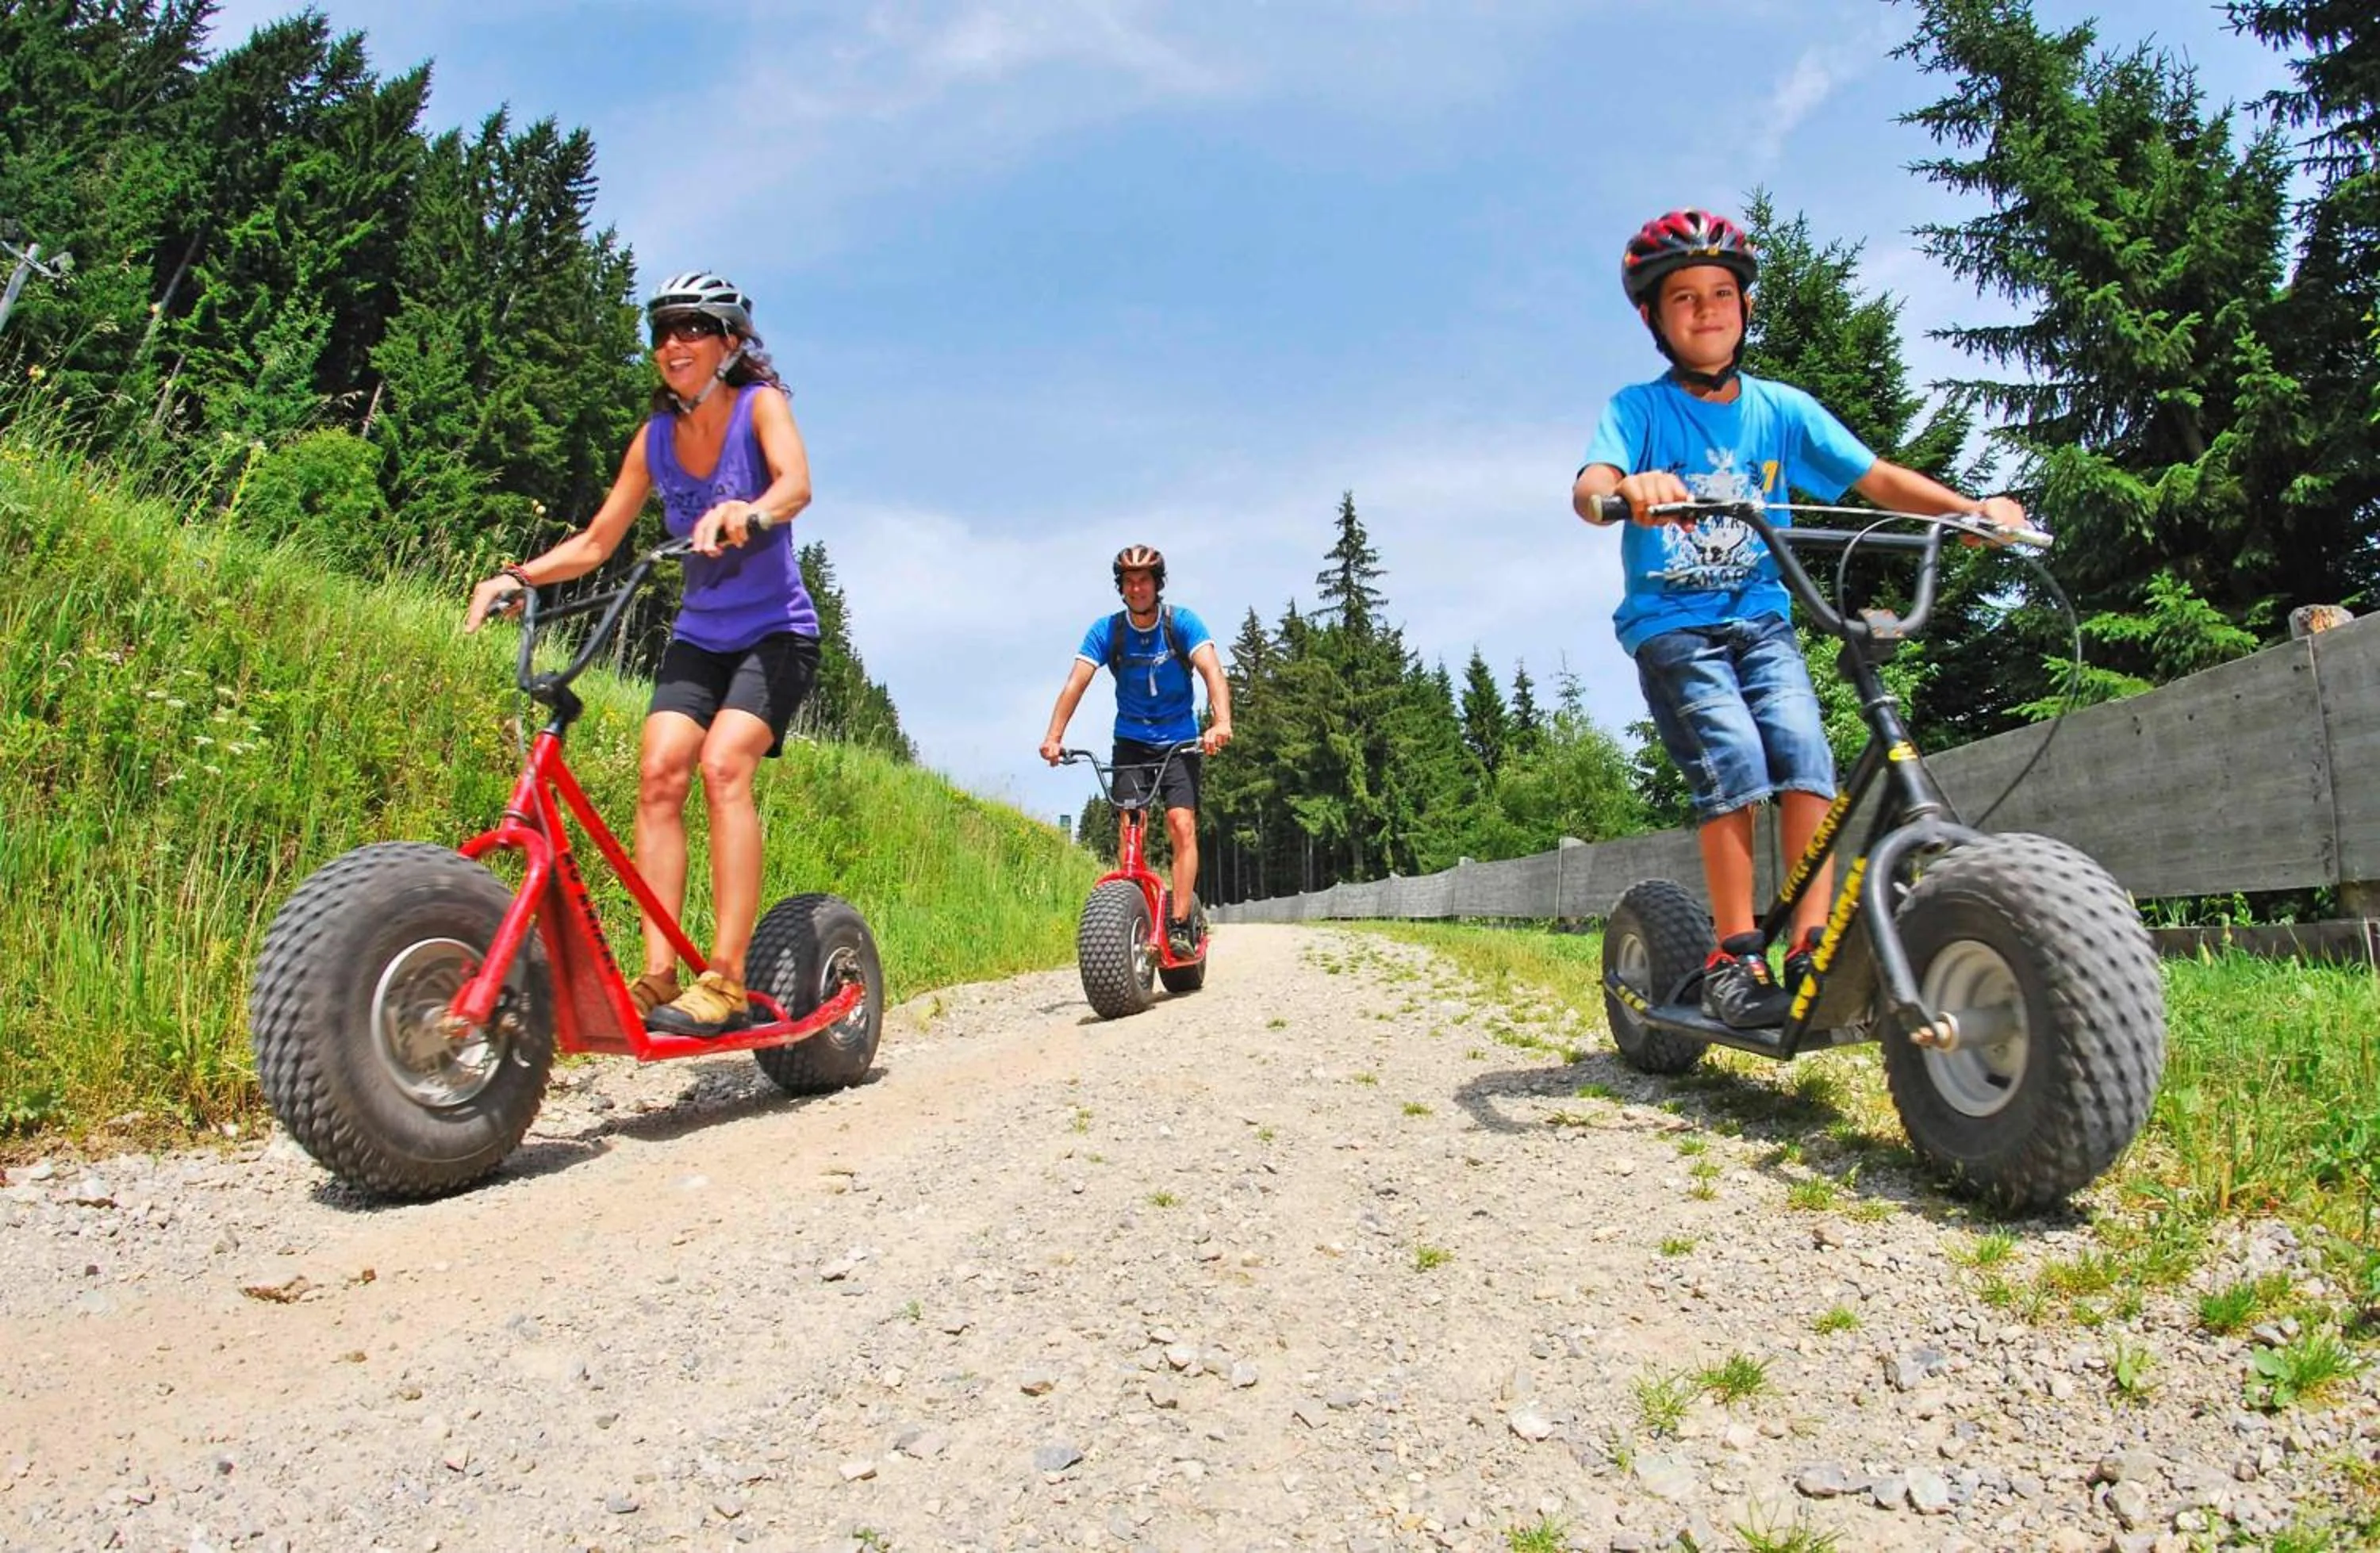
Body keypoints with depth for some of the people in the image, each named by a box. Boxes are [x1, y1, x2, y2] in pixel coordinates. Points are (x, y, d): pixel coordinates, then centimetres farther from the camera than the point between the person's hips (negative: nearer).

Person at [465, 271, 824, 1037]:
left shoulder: (760, 404, -8)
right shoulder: (655, 438, 4)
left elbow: (796, 481, -29)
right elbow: (596, 543, 6)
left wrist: (750, 512, -51)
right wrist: (516, 576, -10)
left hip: (775, 631, -4)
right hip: (699, 635, 5)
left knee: (723, 764, -25)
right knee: (659, 769, -17)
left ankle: (725, 981, -25)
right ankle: (658, 973, -15)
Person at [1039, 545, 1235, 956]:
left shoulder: (1182, 622, -12)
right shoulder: (1106, 630, -8)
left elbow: (1212, 670, -26)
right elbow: (1076, 683, -17)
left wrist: (1221, 722, -44)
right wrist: (1054, 736, -31)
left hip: (1179, 740, -1)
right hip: (1131, 740, 2)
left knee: (1182, 824, -15)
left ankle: (1179, 925, -14)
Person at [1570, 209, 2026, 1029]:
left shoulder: (1781, 409, 7)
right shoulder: (1639, 408, -2)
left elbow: (1877, 478, -1)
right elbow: (1589, 486, -21)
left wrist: (1974, 509, -18)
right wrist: (1627, 489, -46)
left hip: (1759, 617, 3)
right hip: (1670, 624, -3)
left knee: (1804, 750, -19)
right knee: (1732, 758, -23)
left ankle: (1814, 950, -14)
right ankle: (1735, 955, -14)